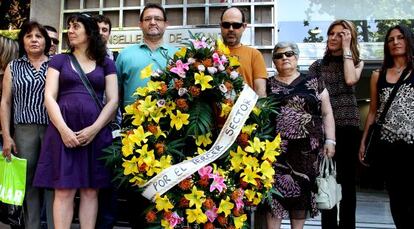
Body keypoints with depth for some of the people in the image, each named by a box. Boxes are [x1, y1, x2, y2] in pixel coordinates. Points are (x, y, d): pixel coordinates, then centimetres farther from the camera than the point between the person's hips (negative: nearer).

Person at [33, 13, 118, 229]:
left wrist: (94, 129, -11)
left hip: (96, 132, 0)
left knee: (90, 190, 3)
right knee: (63, 190, -3)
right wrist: (63, 129, -13)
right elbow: (49, 97, 2)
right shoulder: (59, 60, 12)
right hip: (63, 130, 0)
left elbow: (113, 100, 3)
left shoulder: (106, 63, 12)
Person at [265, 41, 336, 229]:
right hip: (276, 149, 0)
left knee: (302, 191, 6)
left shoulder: (313, 83, 9)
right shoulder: (267, 85, 9)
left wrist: (330, 140, -2)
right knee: (275, 191, -6)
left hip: (307, 149, 1)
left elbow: (327, 113, 8)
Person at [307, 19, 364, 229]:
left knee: (348, 181, 5)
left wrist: (346, 49, -5)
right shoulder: (317, 65, 9)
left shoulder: (356, 63, 10)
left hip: (348, 128, 0)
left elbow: (350, 80, -13)